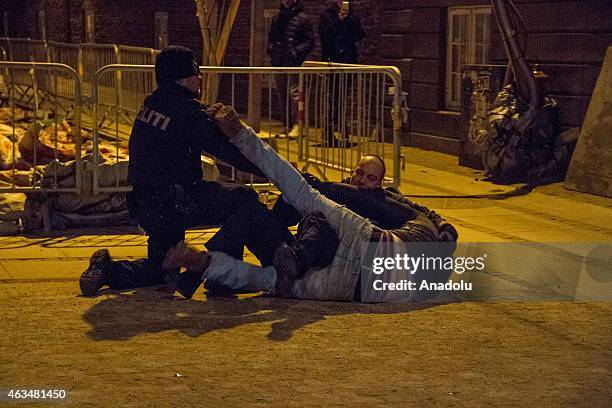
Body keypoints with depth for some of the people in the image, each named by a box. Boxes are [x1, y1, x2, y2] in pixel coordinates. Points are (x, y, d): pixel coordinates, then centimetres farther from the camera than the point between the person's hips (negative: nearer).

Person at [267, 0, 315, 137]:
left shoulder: (302, 18, -1)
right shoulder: (276, 18, 17)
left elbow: (310, 42, -2)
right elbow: (271, 37, 27)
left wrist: (297, 51, -16)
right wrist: (271, 47, 6)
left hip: (294, 63, -6)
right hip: (278, 62, 6)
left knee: (294, 93, -14)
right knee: (282, 95, 8)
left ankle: (296, 125, -15)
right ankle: (287, 126, 15)